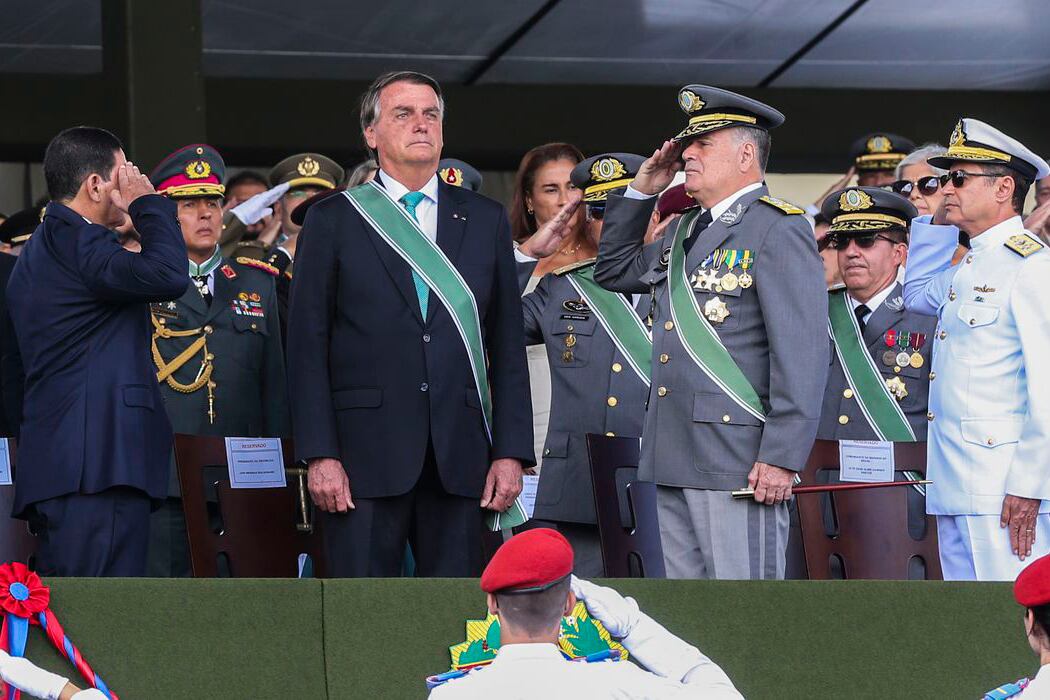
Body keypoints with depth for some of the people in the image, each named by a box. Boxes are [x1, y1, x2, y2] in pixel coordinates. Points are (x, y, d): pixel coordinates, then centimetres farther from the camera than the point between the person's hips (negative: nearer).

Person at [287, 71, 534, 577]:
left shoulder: (485, 221, 14)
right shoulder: (333, 222, 6)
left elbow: (508, 346, 12)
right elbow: (307, 348, 2)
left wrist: (511, 451, 3)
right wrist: (320, 455, -8)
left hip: (459, 458, 2)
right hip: (366, 454, -2)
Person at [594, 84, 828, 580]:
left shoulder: (778, 229, -7)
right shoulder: (683, 232, 20)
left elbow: (803, 354, -14)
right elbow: (613, 271, 36)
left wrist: (782, 457, -20)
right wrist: (641, 191, 22)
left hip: (739, 462, -9)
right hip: (672, 459, 9)